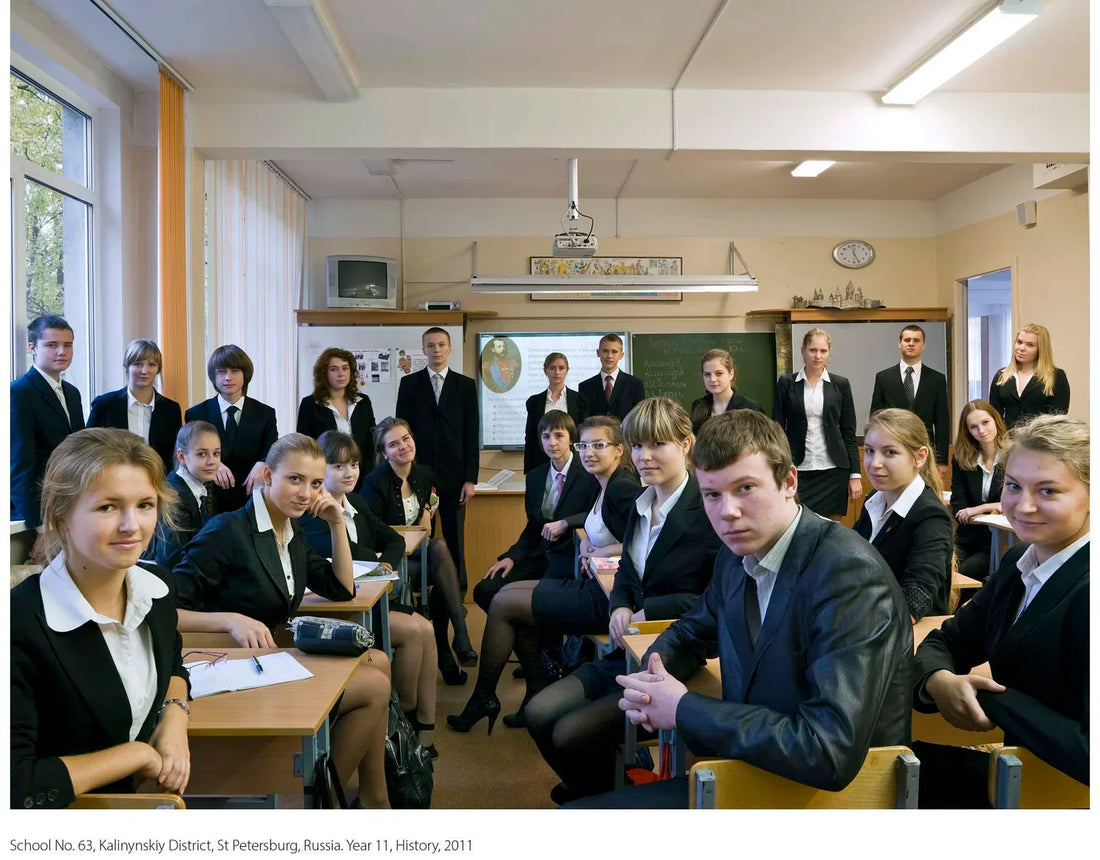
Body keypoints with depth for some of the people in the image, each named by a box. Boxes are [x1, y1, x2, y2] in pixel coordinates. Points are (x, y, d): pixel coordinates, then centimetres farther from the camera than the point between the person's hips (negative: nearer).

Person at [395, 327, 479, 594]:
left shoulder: (466, 385, 6)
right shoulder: (409, 383, 7)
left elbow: (471, 435, 3)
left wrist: (470, 479, -3)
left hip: (453, 476, 0)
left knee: (454, 539, 5)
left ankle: (457, 595, 14)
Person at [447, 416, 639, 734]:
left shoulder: (622, 487, -17)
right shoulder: (604, 486, 10)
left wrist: (606, 551, -18)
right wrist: (587, 540, 5)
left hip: (604, 598, -10)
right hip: (594, 586, 10)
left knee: (502, 604, -2)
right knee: (507, 592, 12)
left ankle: (483, 698, 17)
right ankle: (537, 697, 15)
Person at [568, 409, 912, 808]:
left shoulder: (850, 573, -24)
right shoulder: (738, 555, 0)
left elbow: (831, 753, -31)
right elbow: (691, 632, 18)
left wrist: (683, 709, -22)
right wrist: (649, 684, -5)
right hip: (751, 766, 7)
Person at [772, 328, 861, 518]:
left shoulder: (841, 385, 5)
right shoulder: (786, 383, 3)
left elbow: (849, 432, 5)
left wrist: (855, 474, 0)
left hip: (833, 470, 1)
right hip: (797, 471, -1)